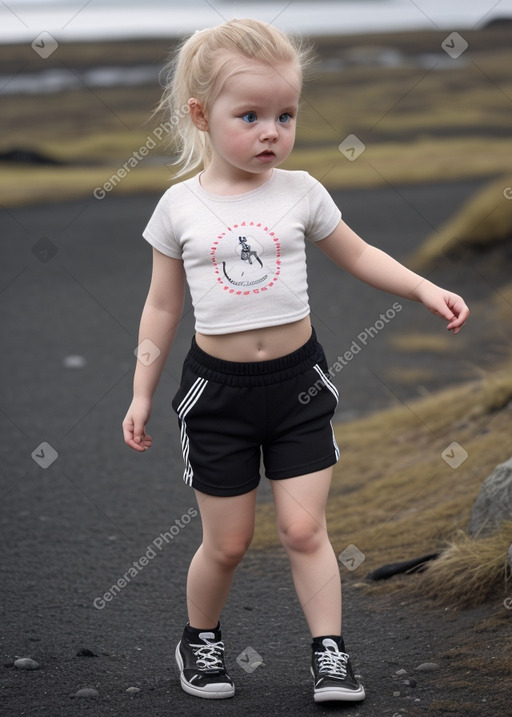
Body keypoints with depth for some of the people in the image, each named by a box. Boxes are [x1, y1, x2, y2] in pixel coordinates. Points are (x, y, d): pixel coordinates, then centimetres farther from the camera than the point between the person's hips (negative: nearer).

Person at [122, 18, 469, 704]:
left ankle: (330, 653, 8)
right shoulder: (180, 206, -5)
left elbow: (358, 255, 11)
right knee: (227, 543, 7)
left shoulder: (299, 191, -3)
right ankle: (200, 639, 30)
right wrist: (142, 394, 6)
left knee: (305, 529, -2)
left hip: (297, 381, 1)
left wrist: (426, 290, -1)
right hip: (217, 389, -1)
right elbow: (162, 307, 4)